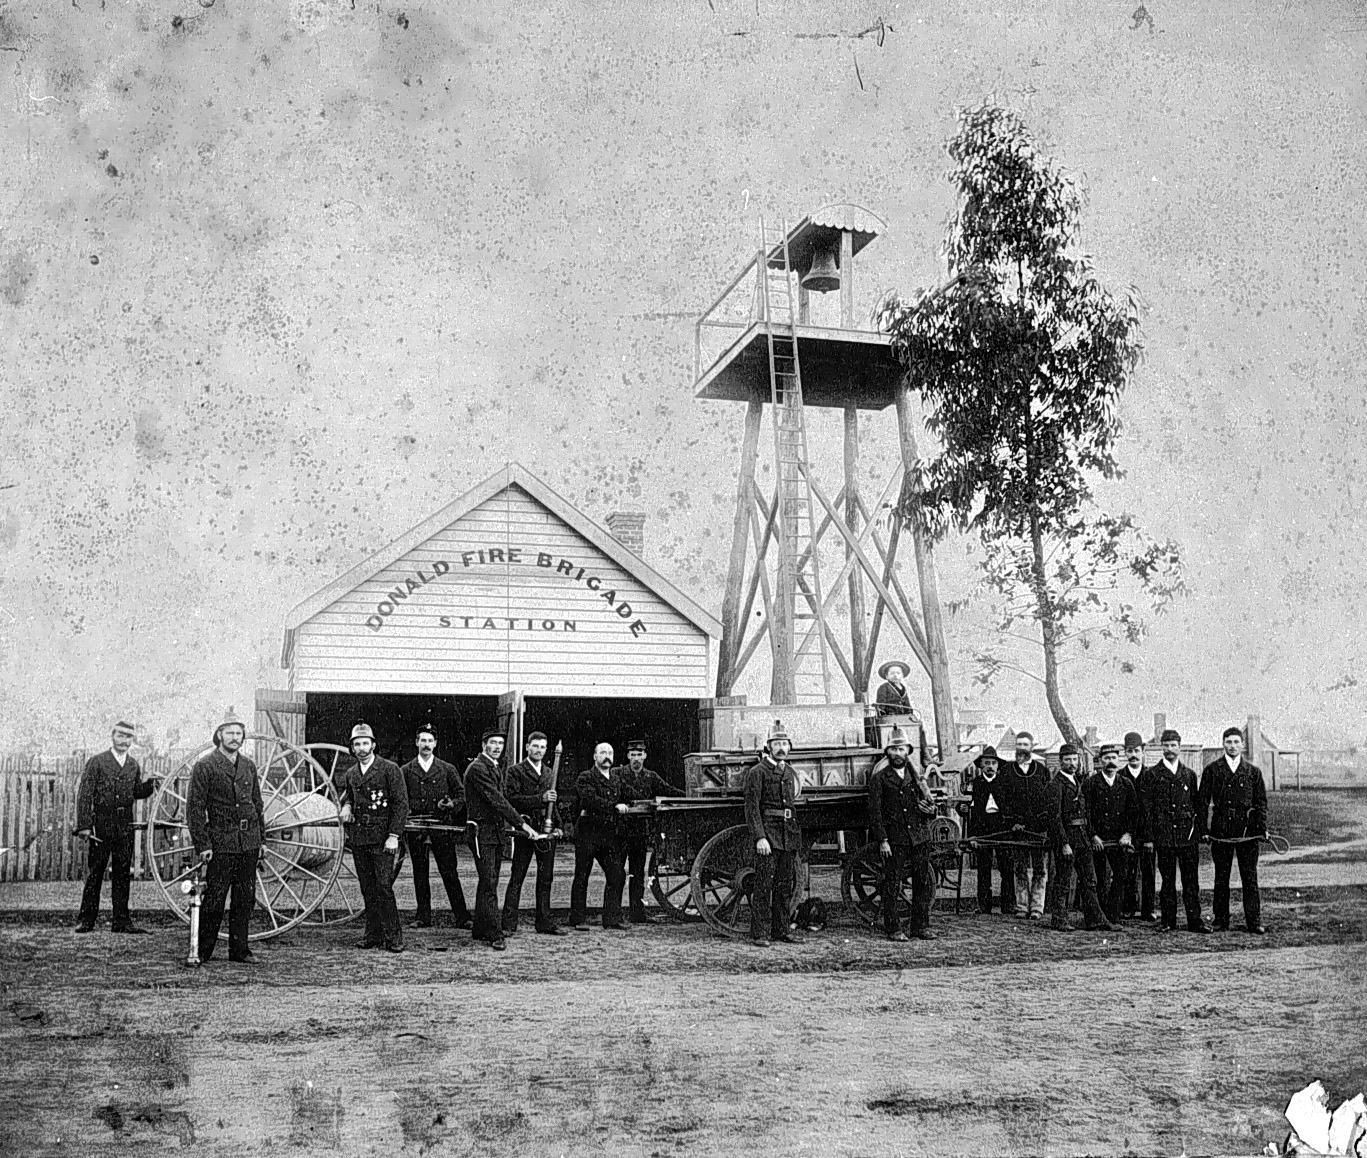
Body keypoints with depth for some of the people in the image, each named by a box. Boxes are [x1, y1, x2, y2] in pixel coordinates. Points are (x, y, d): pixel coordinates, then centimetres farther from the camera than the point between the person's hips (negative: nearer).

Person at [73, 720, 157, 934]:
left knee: (122, 873, 6)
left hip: (125, 826, 4)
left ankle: (121, 920, 10)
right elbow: (84, 795, -7)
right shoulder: (97, 762, -3)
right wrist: (84, 826, -13)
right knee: (95, 872, 0)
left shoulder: (134, 765, 13)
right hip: (101, 824, -4)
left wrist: (151, 785, -4)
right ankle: (86, 919, 9)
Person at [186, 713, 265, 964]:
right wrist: (202, 845, -11)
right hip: (221, 842, -5)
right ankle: (202, 951, 6)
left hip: (249, 842, 5)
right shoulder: (204, 767, -4)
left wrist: (262, 839, 14)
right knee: (214, 899, -5)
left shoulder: (248, 765, 13)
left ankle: (239, 949, 14)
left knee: (245, 899, 7)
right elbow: (194, 808, -6)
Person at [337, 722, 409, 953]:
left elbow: (401, 804, -6)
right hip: (358, 838, 5)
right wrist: (346, 805, 9)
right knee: (367, 888, 7)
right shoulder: (349, 774, 13)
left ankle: (393, 936, -5)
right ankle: (373, 934, 13)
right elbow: (343, 792, 33)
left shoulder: (389, 769, -3)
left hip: (382, 838, -5)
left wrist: (394, 836, -13)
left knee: (384, 886, -11)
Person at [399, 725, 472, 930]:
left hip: (442, 829, -1)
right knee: (420, 874, 6)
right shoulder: (406, 771, 10)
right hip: (415, 829, 1)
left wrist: (452, 804, -11)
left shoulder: (448, 770, 9)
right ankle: (423, 918, 14)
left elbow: (461, 795, 9)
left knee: (449, 873, -3)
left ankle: (462, 917, -1)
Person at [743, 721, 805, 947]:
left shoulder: (791, 772, 16)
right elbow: (752, 808, -10)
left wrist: (796, 838, 18)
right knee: (764, 884, -7)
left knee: (785, 885, 9)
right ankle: (760, 932, -3)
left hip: (790, 833, 6)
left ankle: (780, 929, 17)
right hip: (767, 832, -6)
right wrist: (759, 837, -19)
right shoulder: (757, 772, -4)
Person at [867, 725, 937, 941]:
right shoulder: (879, 777, -2)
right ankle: (893, 929, 8)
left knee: (925, 883, 6)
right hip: (894, 839, -4)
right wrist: (882, 840, -11)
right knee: (892, 885, -1)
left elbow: (928, 801, 23)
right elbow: (875, 811, -5)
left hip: (920, 836, 5)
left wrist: (930, 809, -2)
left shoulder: (915, 774, 13)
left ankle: (921, 926, 17)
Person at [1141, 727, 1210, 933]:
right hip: (1164, 836, -2)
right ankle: (1168, 921, 9)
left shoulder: (1189, 774, 13)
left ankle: (1195, 920, 4)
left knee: (1192, 879, 1)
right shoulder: (1153, 774, 2)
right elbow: (1146, 807, 0)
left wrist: (1201, 830, 6)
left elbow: (1197, 805, 15)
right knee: (1167, 880, 2)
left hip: (1188, 835, 2)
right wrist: (1148, 837, -5)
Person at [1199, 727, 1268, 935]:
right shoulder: (1211, 770, 6)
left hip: (1247, 830, 0)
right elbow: (1202, 801, 5)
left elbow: (1261, 801, 9)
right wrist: (1203, 827, -3)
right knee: (1221, 877, 5)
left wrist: (1262, 827, -2)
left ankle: (1254, 921, 3)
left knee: (1250, 877, -1)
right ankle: (1221, 920, 12)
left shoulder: (1253, 771, 9)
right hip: (1220, 830, 0)